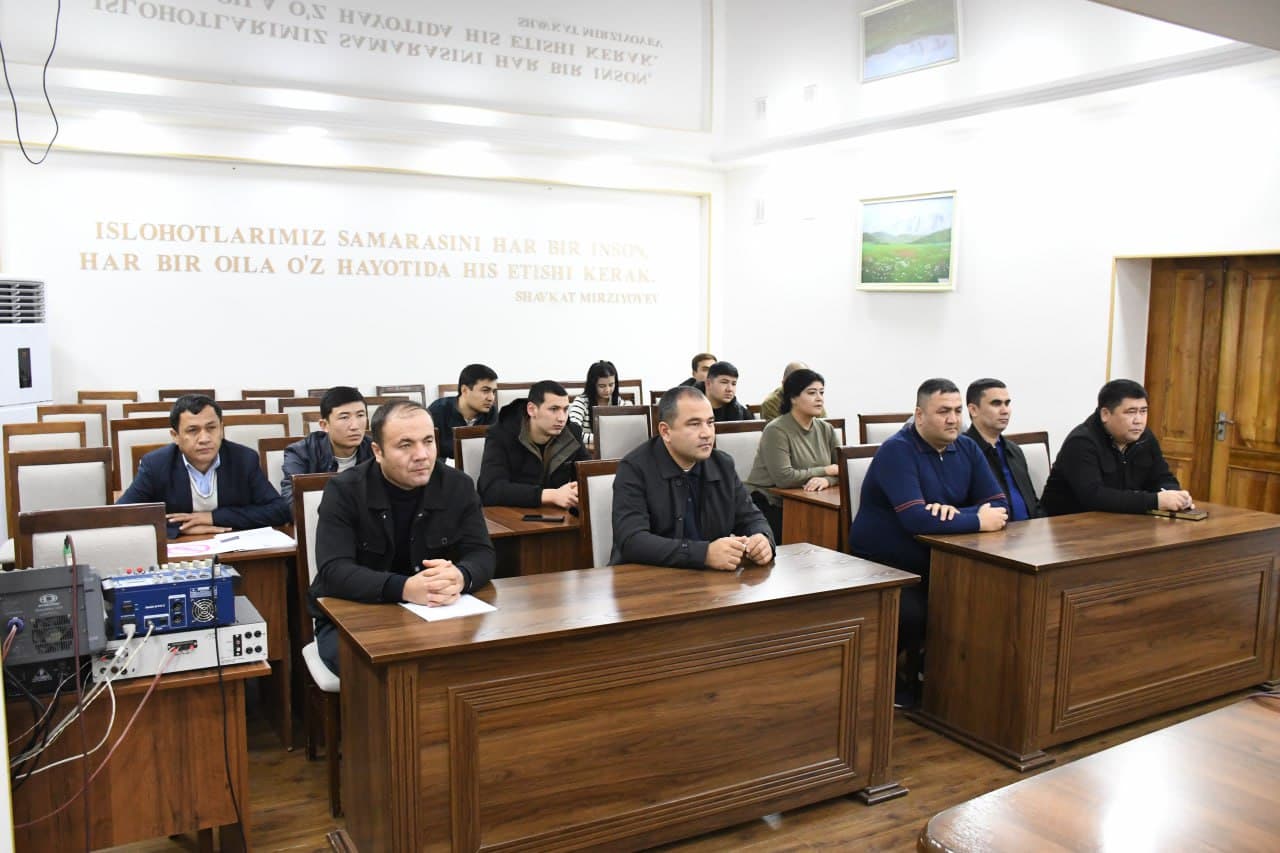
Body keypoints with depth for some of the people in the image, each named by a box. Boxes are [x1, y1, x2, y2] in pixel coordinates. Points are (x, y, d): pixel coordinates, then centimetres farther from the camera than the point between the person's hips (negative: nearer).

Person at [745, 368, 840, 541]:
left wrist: (827, 480, -21)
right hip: (768, 506, -6)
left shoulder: (825, 429, 7)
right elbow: (784, 478, -23)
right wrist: (826, 471, -14)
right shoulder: (776, 430, -14)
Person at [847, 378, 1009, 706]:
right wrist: (977, 521, -19)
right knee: (913, 615, -31)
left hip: (936, 564, 7)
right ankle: (893, 673, 3)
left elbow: (999, 506, -2)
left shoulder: (967, 448, 5)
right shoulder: (897, 450, -17)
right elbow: (916, 519, -29)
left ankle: (923, 665, 11)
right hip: (882, 567, -7)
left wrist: (957, 513, -21)